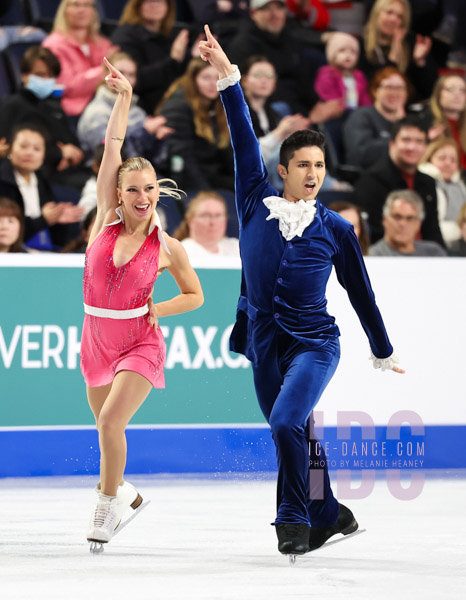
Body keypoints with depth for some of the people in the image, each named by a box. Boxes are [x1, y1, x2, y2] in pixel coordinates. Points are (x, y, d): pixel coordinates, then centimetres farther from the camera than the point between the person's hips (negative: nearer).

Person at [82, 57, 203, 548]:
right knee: (106, 426, 14)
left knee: (111, 421, -20)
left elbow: (195, 295, 8)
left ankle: (109, 500, -2)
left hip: (140, 343, -3)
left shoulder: (167, 247, -6)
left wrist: (158, 309, -9)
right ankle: (121, 491, 40)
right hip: (97, 338, 3)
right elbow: (112, 148, -7)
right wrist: (123, 97, -12)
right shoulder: (106, 220, -2)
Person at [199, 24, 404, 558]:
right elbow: (244, 140, -1)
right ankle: (328, 515, 27)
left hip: (314, 345, -3)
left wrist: (383, 353, 17)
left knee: (287, 424, -23)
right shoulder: (256, 205, 3)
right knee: (295, 437, 9)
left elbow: (360, 293, 10)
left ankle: (295, 519, -10)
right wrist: (226, 75, -6)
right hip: (264, 347, 3)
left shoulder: (335, 229, 0)